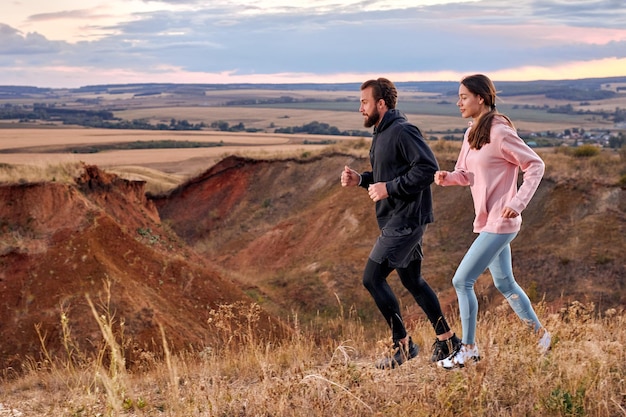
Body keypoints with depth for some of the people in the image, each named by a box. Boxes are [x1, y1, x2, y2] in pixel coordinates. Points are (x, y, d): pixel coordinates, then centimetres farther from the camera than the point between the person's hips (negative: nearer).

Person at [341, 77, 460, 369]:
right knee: (412, 280, 16)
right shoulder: (381, 133, 15)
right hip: (395, 219, 11)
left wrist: (389, 188, -22)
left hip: (407, 219, -11)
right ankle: (447, 340, 25)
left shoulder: (402, 131, -16)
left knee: (372, 277, -10)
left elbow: (428, 168, -24)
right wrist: (360, 179, 8)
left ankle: (404, 344, 1)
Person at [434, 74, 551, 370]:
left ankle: (468, 349, 5)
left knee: (462, 281, -7)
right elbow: (466, 174, 15)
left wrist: (518, 202, -21)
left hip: (499, 223, -9)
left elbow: (535, 165, -13)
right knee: (504, 284, 18)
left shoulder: (499, 132, -16)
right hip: (488, 222, 9)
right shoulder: (471, 133, 10)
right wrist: (447, 177, -6)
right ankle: (540, 336, 33)